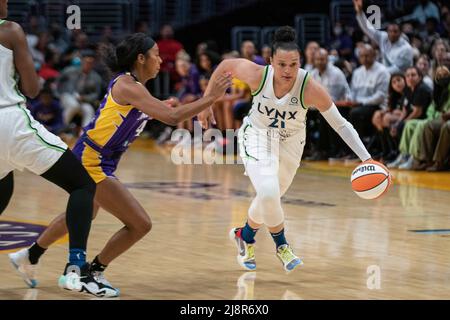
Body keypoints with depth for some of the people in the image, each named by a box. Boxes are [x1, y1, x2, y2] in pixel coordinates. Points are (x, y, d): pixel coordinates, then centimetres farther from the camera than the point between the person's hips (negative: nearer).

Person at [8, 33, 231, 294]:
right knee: (141, 224, -9)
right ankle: (94, 273, 6)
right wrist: (211, 98, -25)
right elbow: (172, 118, -28)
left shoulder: (131, 84, 9)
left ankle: (31, 256, 49)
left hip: (91, 160, 10)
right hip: (91, 162, -10)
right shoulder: (128, 86, -20)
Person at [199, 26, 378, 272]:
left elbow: (340, 124, -25)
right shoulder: (257, 75, -28)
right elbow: (225, 65, -9)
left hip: (290, 142, 2)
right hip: (257, 136, -2)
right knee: (268, 192, -24)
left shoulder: (310, 88, -30)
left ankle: (244, 235, 48)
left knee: (270, 198, 15)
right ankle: (281, 244, 3)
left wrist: (366, 159, -32)